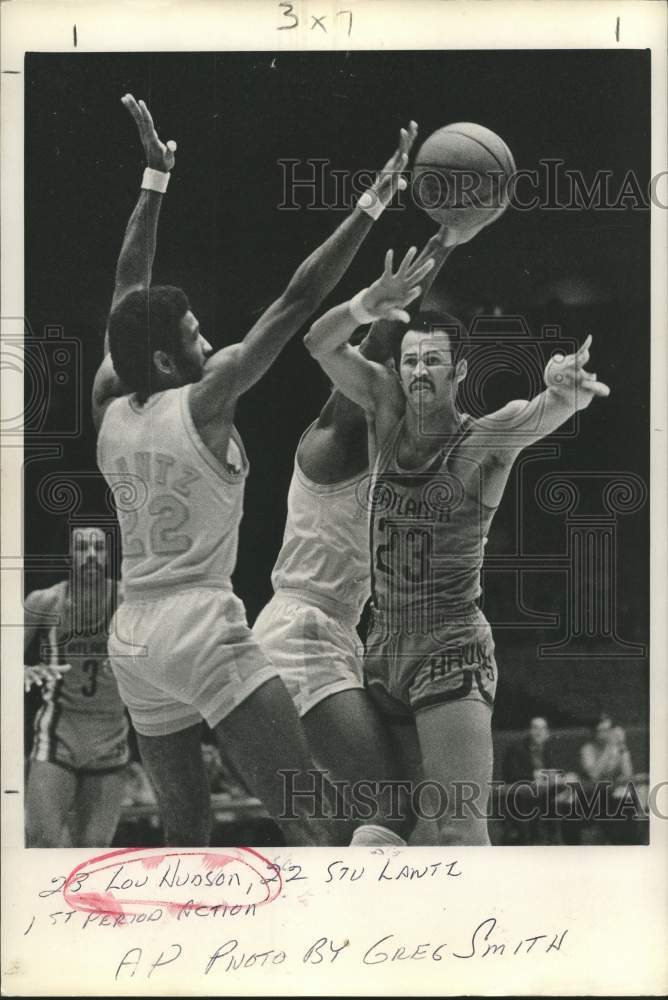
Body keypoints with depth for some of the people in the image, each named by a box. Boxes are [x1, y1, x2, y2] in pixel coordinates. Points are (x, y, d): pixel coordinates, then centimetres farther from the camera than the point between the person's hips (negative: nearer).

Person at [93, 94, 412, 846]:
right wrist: (371, 206, -7)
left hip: (131, 637, 8)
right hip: (202, 630, -8)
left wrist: (156, 176, 25)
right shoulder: (201, 402, -8)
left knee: (186, 832, 18)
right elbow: (296, 302, -10)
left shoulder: (107, 409, 9)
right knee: (309, 825, -11)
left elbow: (128, 293, 19)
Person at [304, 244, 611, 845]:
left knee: (462, 831, -15)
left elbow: (548, 411, -29)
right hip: (384, 648, 6)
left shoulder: (485, 442, -11)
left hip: (453, 653, -6)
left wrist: (566, 386, -54)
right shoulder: (388, 414, 3)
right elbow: (320, 344, -4)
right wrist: (367, 306, -25)